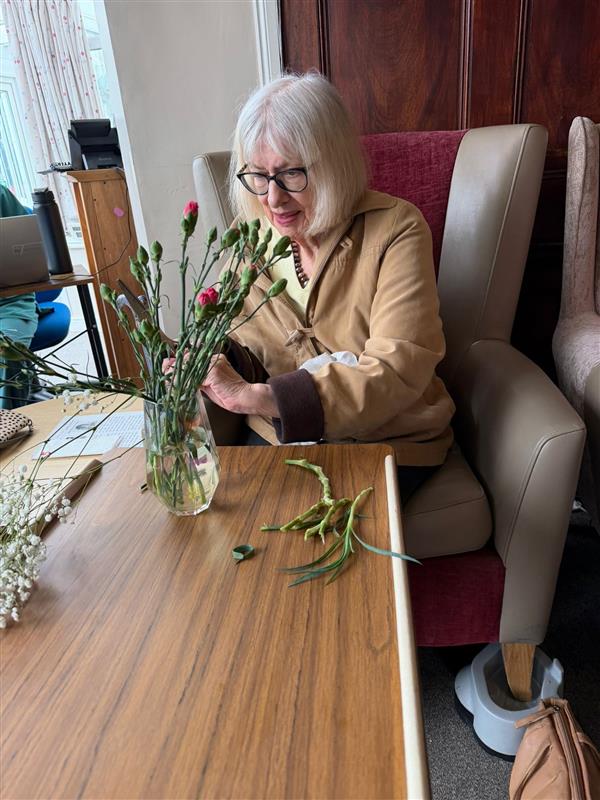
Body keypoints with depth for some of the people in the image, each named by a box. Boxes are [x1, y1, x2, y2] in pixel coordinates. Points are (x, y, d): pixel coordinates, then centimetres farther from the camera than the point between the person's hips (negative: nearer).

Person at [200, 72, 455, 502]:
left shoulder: (395, 229, -13)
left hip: (389, 440, -3)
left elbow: (397, 371, -22)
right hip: (278, 436, 4)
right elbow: (242, 356, 5)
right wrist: (213, 360, -21)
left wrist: (257, 398, -29)